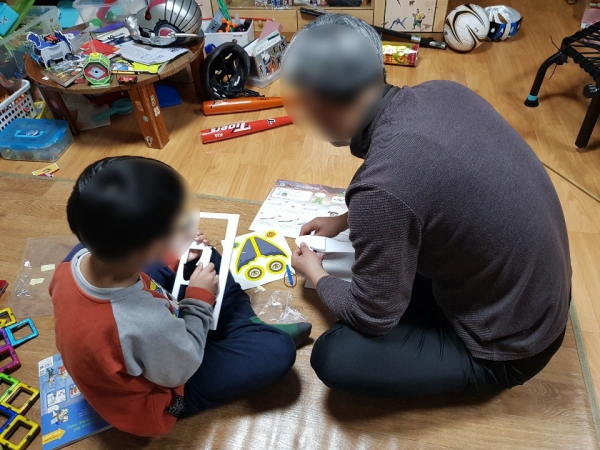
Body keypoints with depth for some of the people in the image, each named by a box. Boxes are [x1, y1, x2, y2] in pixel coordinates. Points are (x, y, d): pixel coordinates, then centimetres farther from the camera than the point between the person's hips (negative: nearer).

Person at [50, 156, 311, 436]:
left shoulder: (79, 260, -24)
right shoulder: (148, 326, -44)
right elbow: (182, 368, -21)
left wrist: (175, 259, -5)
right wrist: (199, 299, -13)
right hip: (157, 396, -6)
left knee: (203, 258, 9)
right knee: (279, 349, -12)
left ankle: (244, 329, 19)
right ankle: (246, 333, 21)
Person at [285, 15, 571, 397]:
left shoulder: (382, 186, -35)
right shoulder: (441, 93, -10)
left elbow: (373, 317, -18)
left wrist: (317, 275, 0)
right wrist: (346, 220, 11)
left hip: (509, 344, -7)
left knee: (334, 357, -9)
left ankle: (487, 371, 7)